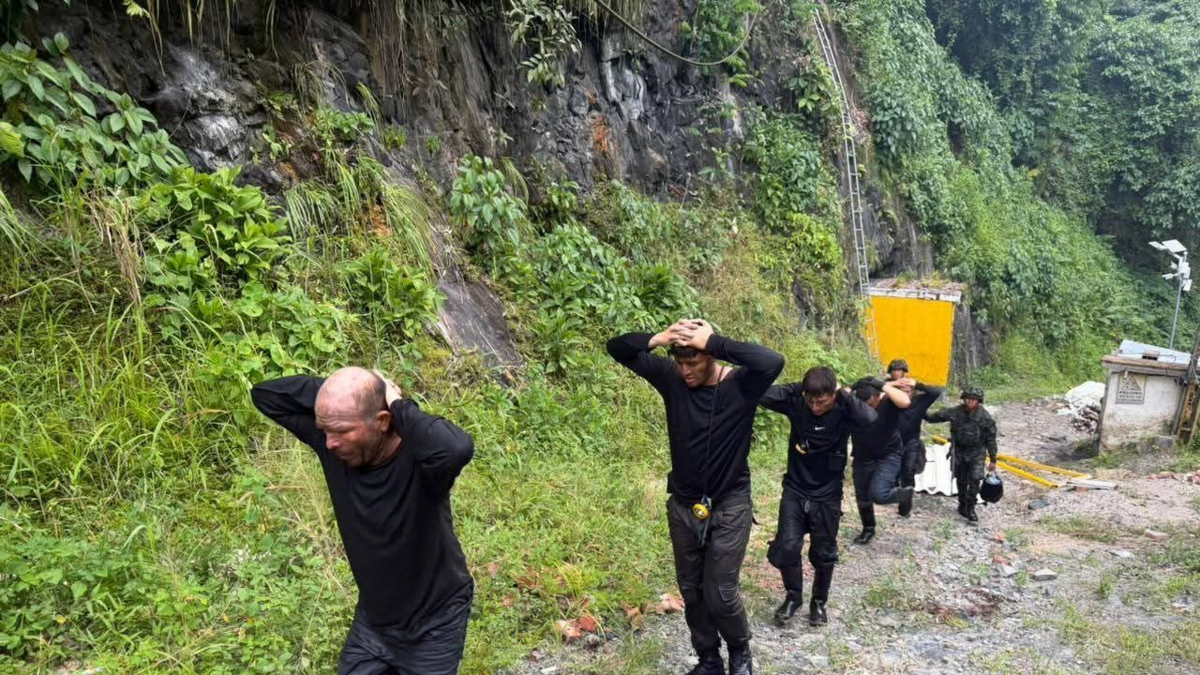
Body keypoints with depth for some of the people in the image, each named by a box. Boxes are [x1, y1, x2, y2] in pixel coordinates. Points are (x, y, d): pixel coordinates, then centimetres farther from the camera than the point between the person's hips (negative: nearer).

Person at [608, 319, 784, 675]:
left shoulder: (740, 384, -15)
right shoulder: (671, 378, -7)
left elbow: (773, 362, -36)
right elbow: (618, 347, -6)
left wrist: (714, 342, -34)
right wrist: (660, 338, -24)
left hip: (730, 506, -4)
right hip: (683, 505, 4)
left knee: (721, 594, -1)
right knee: (692, 591, 14)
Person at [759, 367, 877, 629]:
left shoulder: (843, 411, -15)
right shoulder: (797, 403, -12)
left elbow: (871, 419, -36)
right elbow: (761, 394, -25)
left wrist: (845, 394, -25)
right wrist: (799, 388, -23)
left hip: (827, 495, 0)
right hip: (794, 491, 0)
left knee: (824, 554, 11)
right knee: (786, 547, -7)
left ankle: (819, 602, 34)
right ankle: (793, 596, 19)